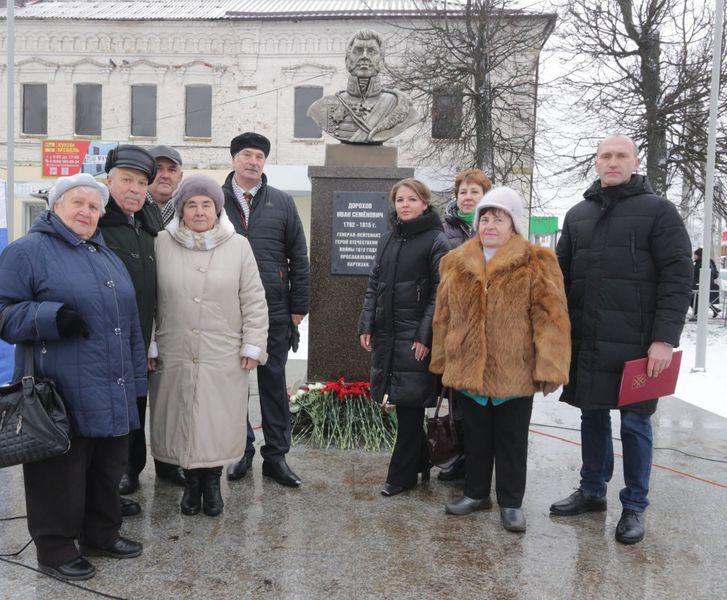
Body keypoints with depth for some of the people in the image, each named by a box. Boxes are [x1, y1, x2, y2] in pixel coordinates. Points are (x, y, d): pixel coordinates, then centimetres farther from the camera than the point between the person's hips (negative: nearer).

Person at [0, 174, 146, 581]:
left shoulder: (109, 257, 18)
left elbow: (130, 324, 20)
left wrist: (137, 379, 17)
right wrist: (53, 317, -23)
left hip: (112, 393, 7)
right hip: (62, 396, -7)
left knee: (108, 470, 17)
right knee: (62, 476, 4)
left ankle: (102, 534, 34)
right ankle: (56, 549, 21)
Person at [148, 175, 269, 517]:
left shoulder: (238, 246, 0)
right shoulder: (162, 243, -1)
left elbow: (254, 300, 1)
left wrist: (253, 345, -3)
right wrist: (147, 346, 1)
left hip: (224, 357, 0)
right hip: (175, 356, 0)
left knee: (219, 423, 7)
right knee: (183, 421, 10)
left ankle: (212, 482, 27)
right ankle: (192, 481, 29)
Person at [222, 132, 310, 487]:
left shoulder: (282, 203, 6)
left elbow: (298, 257, 5)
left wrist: (299, 306, 1)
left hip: (273, 310, 0)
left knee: (273, 381, 7)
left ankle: (276, 455, 17)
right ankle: (241, 450, 23)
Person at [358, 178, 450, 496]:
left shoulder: (436, 240, -5)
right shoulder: (388, 238, 13)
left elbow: (439, 292, -10)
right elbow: (374, 285, 14)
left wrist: (425, 336, -16)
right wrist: (366, 325, 6)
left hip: (414, 336, -6)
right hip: (385, 333, 6)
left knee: (409, 403, -1)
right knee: (402, 402, 10)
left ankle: (403, 474, 12)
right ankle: (420, 462, 27)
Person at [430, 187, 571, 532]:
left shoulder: (536, 264, -6)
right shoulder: (455, 263, 6)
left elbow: (550, 318, -11)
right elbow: (443, 317, 11)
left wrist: (549, 368, -16)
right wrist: (442, 361, 11)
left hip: (515, 373, -3)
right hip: (468, 371, 3)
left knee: (511, 441, 11)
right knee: (475, 438, 17)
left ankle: (511, 502, 26)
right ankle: (476, 493, 34)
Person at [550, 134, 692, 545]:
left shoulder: (658, 210, -2)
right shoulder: (578, 214, 12)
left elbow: (677, 278, -8)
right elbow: (563, 275, 15)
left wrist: (665, 338, -16)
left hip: (635, 343, -4)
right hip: (586, 340, 5)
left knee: (634, 423, 5)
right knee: (592, 416, 14)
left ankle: (635, 507, 18)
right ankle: (592, 491, 29)